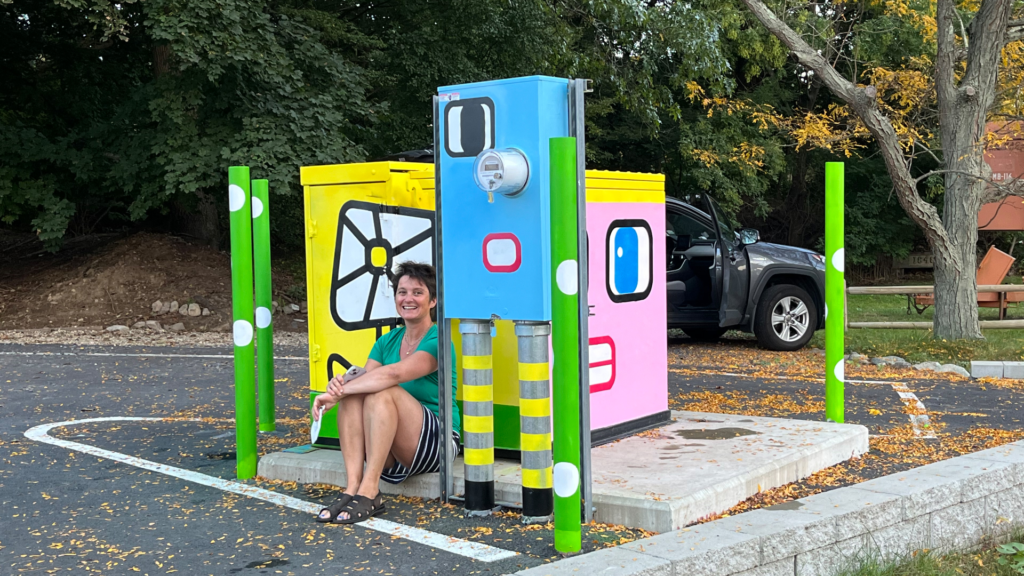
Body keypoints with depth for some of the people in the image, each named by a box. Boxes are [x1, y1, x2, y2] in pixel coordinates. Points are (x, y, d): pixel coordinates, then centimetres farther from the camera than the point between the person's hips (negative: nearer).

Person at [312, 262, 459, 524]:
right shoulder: (387, 341, 11)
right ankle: (353, 488, -29)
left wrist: (336, 394, -28)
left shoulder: (437, 341, -10)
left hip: (438, 442, -6)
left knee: (382, 392, -30)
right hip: (393, 453, 6)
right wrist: (338, 386, -29)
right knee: (352, 394, -20)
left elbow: (394, 374, -26)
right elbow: (367, 375, -5)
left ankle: (370, 493, -32)